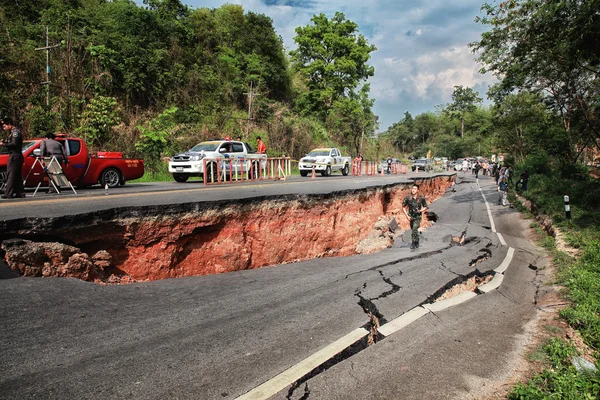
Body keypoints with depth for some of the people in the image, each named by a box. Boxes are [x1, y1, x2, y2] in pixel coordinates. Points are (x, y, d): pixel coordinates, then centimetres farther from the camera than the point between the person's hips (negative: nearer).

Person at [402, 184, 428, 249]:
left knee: (414, 229, -22)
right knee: (414, 230, 17)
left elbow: (425, 207, 1)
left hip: (418, 216, -3)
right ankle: (417, 243, 40)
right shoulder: (408, 198, -11)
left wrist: (420, 211, -18)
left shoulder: (421, 198, -12)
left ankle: (413, 244, -14)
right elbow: (403, 207, -1)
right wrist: (407, 216, -8)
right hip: (411, 216, 3)